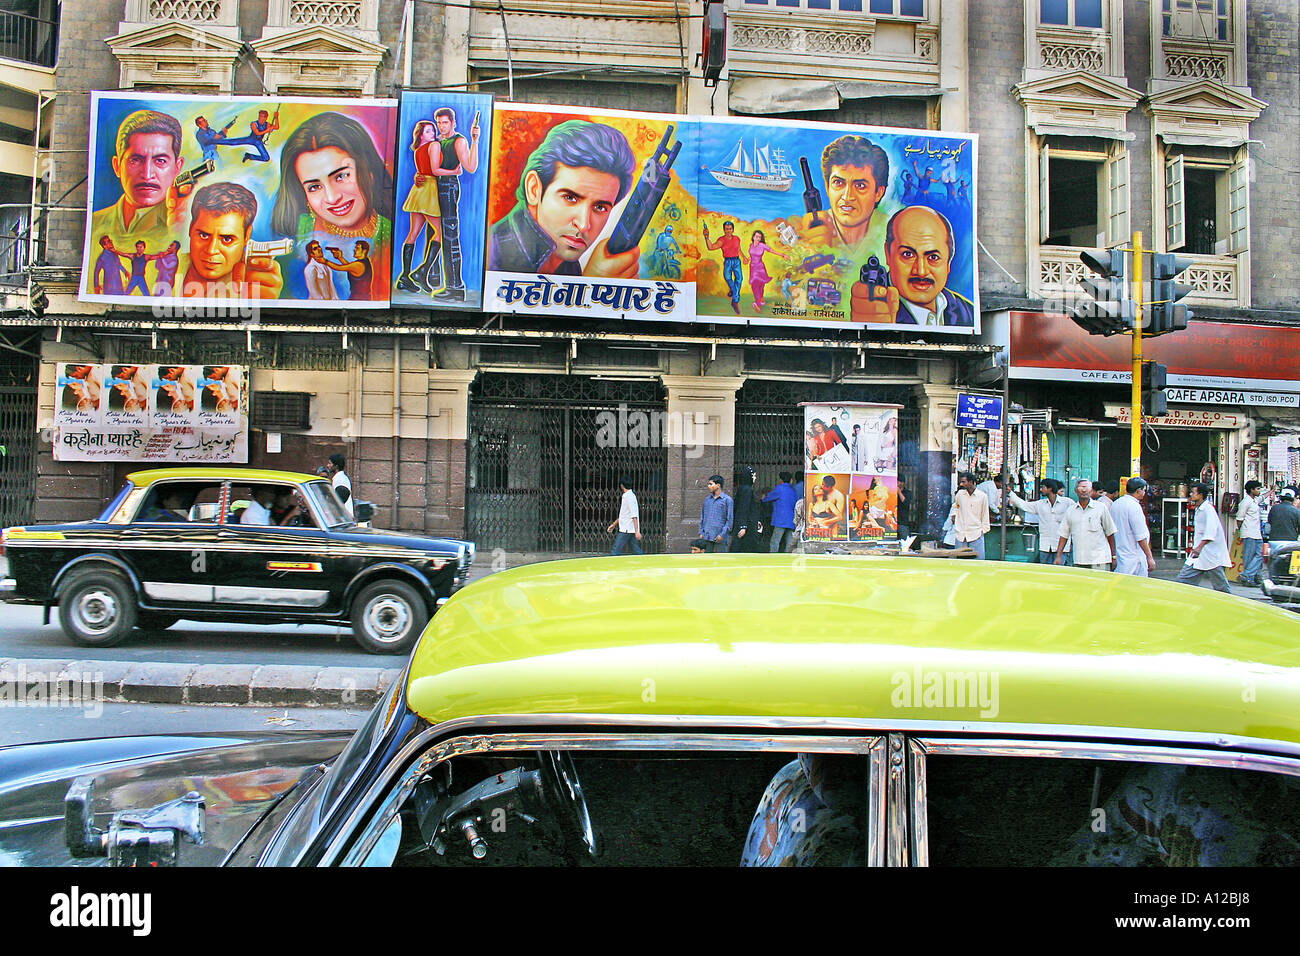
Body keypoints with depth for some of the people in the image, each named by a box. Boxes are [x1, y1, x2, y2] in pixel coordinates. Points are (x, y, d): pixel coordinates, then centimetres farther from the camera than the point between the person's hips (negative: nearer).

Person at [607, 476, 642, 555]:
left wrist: (637, 531, -24)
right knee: (637, 552, 7)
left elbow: (634, 516, -20)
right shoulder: (627, 496, 17)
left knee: (615, 551, -7)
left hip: (626, 530, -9)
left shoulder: (629, 496, -14)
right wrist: (614, 524, 29)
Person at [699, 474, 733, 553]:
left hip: (719, 537, -5)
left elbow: (729, 519, -5)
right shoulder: (707, 499, 13)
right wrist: (701, 532, 10)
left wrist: (722, 534, -12)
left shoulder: (727, 499, -2)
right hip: (706, 536, 5)